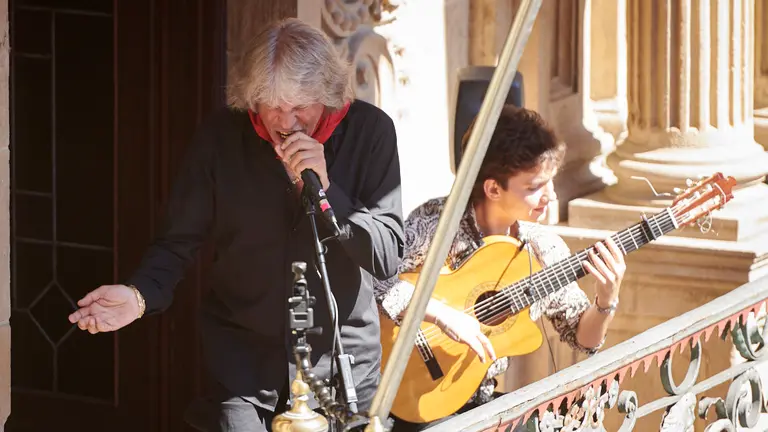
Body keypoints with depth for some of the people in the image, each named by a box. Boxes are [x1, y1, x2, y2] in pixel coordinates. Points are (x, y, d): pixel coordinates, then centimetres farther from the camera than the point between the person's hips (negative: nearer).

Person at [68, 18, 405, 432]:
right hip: (243, 359, 0)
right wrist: (140, 294, -20)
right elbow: (179, 240, -1)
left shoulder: (369, 131, -11)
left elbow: (388, 257, -13)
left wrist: (323, 189, -26)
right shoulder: (221, 135, -8)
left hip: (342, 363, 0)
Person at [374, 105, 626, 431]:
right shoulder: (435, 223, -14)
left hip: (486, 400, 6)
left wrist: (606, 300, -12)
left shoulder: (545, 250, 1)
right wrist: (442, 313, -30)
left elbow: (583, 337, 8)